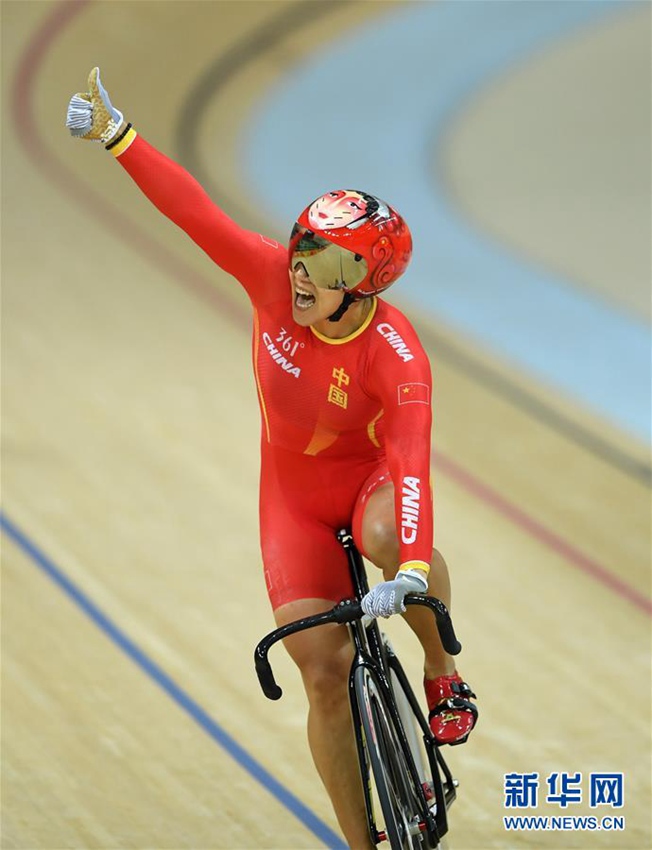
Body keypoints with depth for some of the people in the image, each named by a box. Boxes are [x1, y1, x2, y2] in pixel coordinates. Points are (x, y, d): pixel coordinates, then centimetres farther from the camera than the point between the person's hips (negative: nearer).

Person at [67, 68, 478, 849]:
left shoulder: (398, 358, -32)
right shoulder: (275, 279, -22)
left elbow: (413, 463, -44)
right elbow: (197, 214, -22)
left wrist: (414, 566, -58)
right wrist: (116, 137, -28)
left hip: (371, 476, -3)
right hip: (296, 498, 3)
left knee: (387, 537, -41)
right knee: (324, 676, -3)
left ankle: (441, 667, -13)